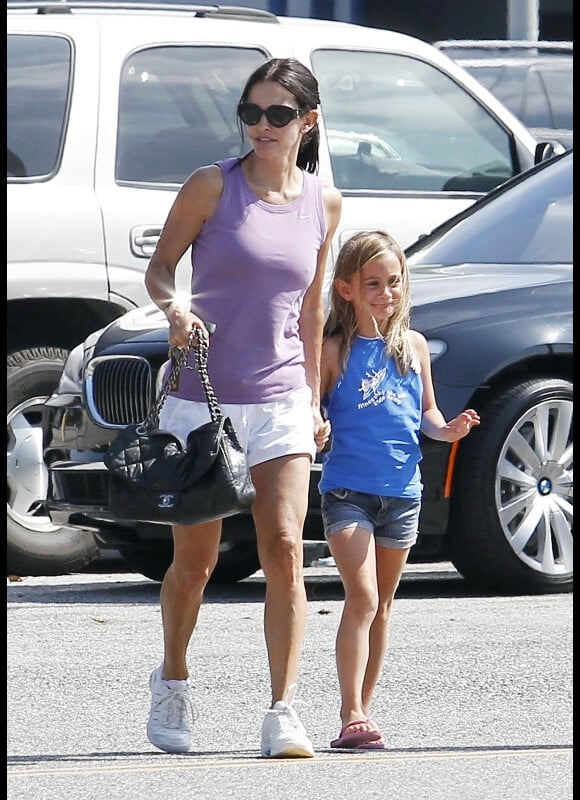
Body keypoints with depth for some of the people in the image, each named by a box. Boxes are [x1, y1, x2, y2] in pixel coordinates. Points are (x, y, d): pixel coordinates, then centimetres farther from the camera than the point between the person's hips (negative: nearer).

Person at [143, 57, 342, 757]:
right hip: (203, 397, -2)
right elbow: (159, 266, 3)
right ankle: (172, 682, 31)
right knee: (194, 560, 6)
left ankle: (282, 712, -12)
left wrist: (313, 400, 17)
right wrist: (174, 308, -19)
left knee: (284, 551, -11)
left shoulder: (323, 202, 7)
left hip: (280, 402, 2)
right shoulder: (212, 186, -3)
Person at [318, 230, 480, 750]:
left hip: (402, 491, 5)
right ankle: (353, 716, -19)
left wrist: (447, 429, -4)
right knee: (362, 598, -17)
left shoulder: (414, 346, 9)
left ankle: (363, 709, 20)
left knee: (382, 605, 12)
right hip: (348, 490, -5)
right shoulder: (334, 352, -3)